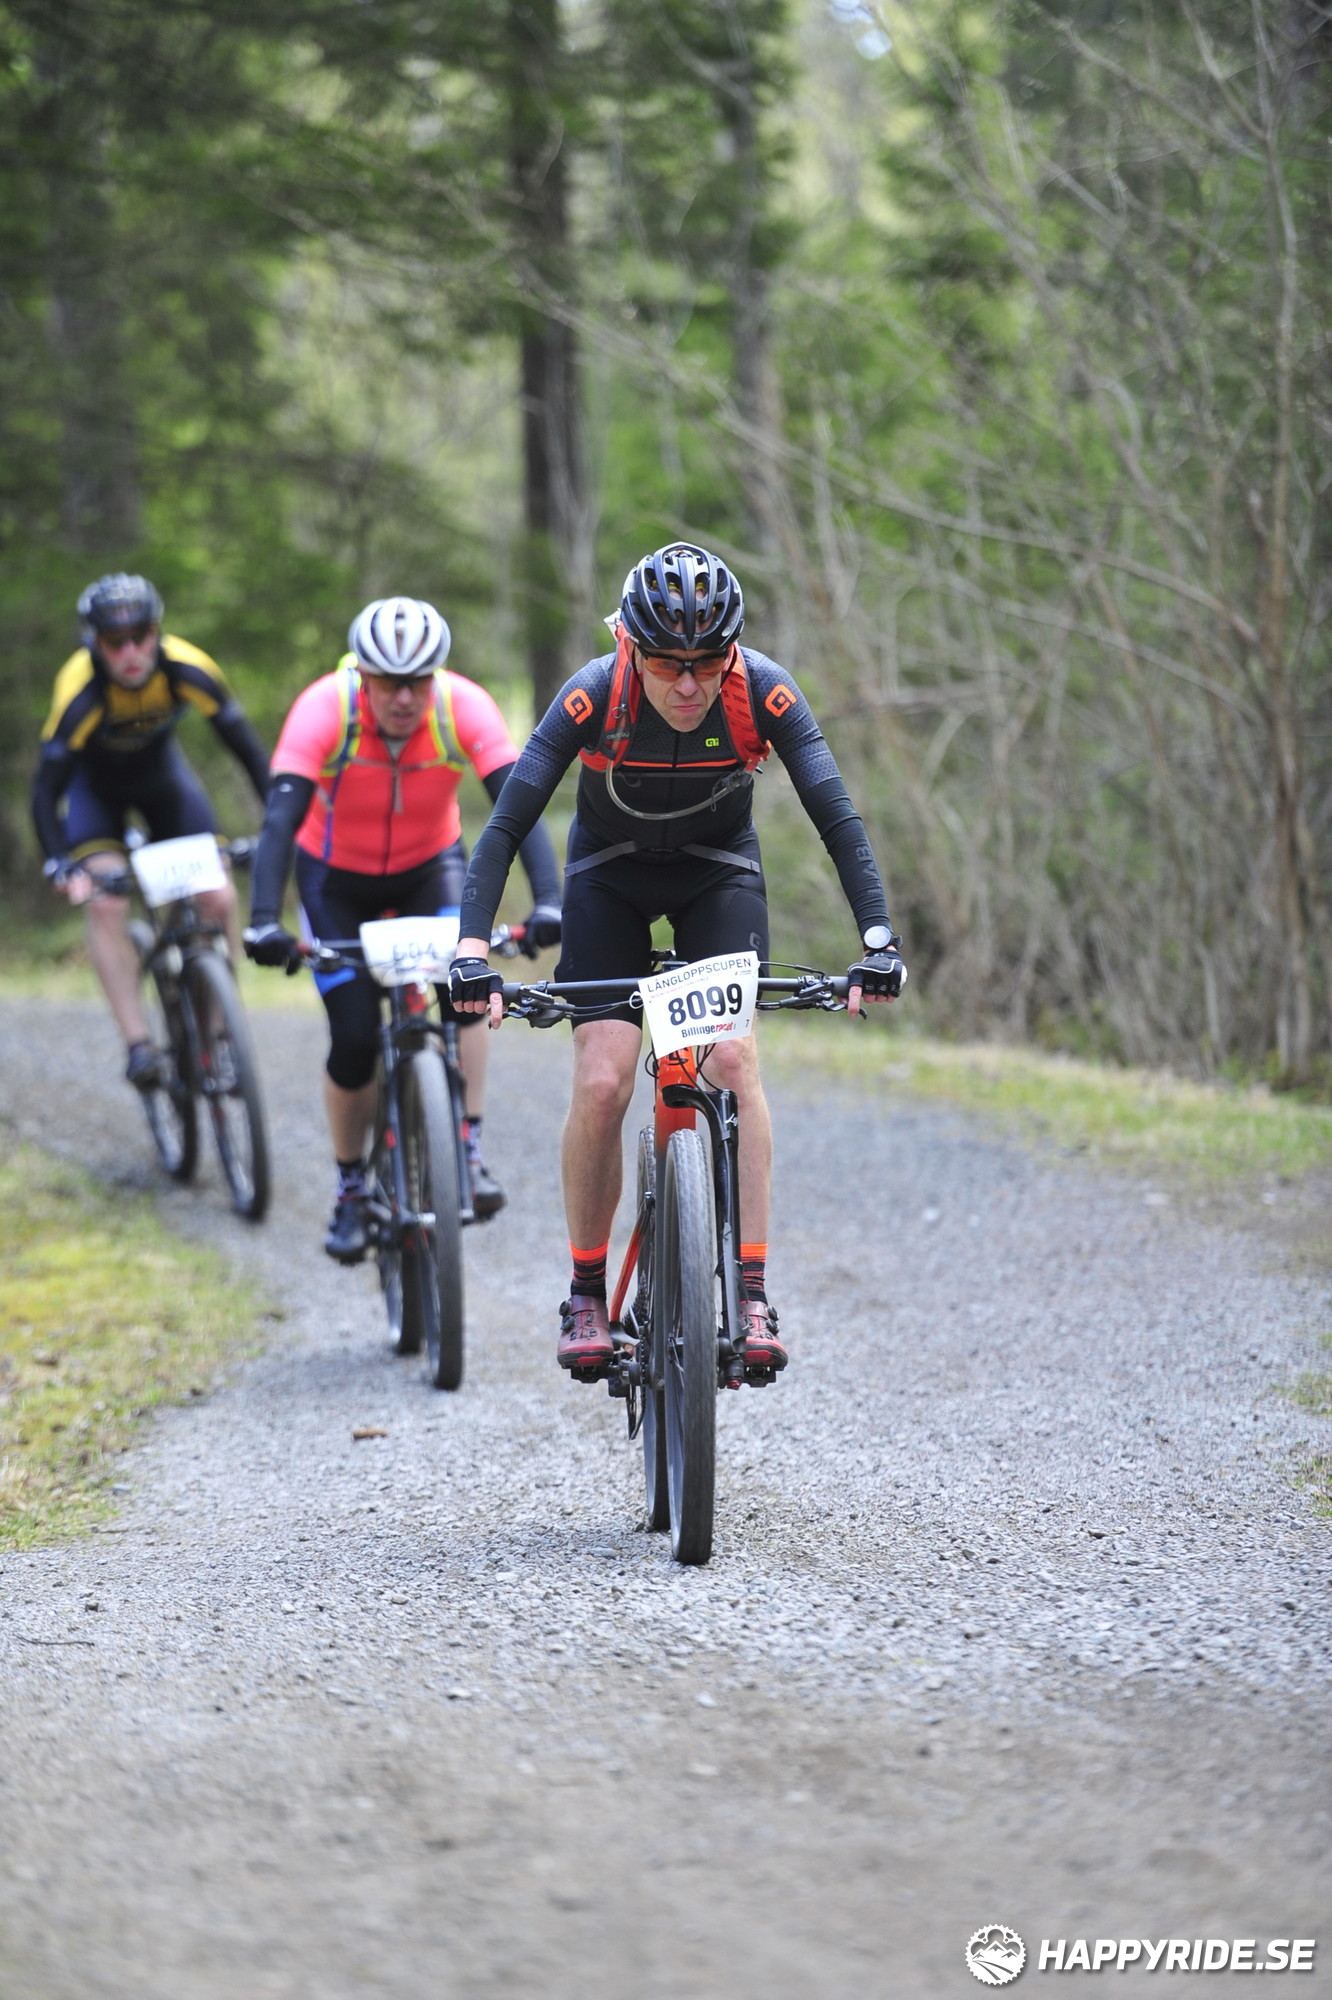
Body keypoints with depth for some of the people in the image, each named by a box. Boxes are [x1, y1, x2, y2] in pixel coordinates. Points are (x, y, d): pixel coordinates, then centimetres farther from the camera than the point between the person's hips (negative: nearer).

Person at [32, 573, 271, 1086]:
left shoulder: (187, 670, -30)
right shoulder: (81, 692, -36)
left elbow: (249, 750, -23)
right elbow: (46, 791, -34)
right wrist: (60, 866, -47)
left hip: (161, 774, 2)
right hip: (95, 786, -2)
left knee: (218, 898, -11)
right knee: (106, 904, -23)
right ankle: (137, 1042, -20)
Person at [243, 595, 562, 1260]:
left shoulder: (464, 707, -27)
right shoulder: (325, 709, -31)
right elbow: (281, 818, -38)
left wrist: (547, 901, -49)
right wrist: (264, 923, -51)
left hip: (430, 865, 1)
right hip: (337, 875, -1)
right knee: (354, 1039, -9)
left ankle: (469, 1151, -20)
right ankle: (351, 1191, 13)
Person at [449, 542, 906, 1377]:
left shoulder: (764, 693, -28)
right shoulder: (594, 696, -30)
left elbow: (838, 818, -28)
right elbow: (507, 824, -31)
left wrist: (879, 939, -40)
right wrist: (473, 949, -41)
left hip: (719, 876, 0)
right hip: (611, 878, 0)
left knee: (733, 1057, -22)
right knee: (602, 1083, -16)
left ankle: (752, 1295, -18)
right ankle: (587, 1295, 2)